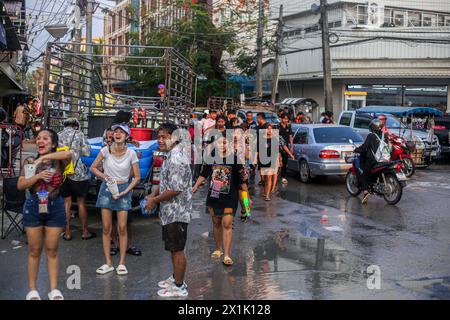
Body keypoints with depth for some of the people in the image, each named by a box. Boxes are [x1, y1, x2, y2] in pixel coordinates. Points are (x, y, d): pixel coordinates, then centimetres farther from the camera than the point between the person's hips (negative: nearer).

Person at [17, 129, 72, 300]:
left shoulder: (59, 162, -4)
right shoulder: (29, 161, 1)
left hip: (54, 208, -1)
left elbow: (69, 153, -27)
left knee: (52, 250, 7)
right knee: (34, 251, 7)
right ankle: (32, 290, 16)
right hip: (33, 208, 1)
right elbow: (20, 185, -5)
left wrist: (44, 157, -23)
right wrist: (38, 176, -19)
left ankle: (54, 289, 15)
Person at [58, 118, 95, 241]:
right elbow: (87, 152, -4)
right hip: (77, 173, -3)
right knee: (81, 202, 7)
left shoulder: (58, 136, 8)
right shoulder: (78, 134, -1)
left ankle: (67, 233, 14)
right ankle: (85, 232, 15)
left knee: (66, 203, 11)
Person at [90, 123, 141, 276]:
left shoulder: (131, 153, -9)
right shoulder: (106, 150, -8)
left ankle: (122, 263, 8)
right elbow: (93, 167, 4)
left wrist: (125, 192, -11)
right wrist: (104, 177, -12)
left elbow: (137, 176, -3)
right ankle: (108, 263, 10)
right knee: (106, 228, 3)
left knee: (122, 228, -2)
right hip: (107, 188, 1)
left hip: (124, 189, -1)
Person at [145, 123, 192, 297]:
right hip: (171, 212, 10)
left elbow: (175, 189, -27)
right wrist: (153, 194, 9)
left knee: (177, 249, 0)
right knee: (173, 248, 20)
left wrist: (155, 200, -15)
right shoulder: (173, 155, 11)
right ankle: (176, 277, 34)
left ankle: (179, 287, 11)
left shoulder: (176, 158, -22)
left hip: (176, 213, -10)